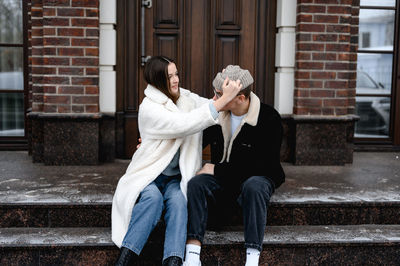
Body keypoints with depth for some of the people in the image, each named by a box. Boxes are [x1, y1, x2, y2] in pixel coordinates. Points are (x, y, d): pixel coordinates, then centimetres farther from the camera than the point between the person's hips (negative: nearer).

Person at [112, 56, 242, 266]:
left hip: (176, 177, 4)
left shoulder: (186, 97, 8)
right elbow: (184, 125, -27)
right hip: (149, 174, -4)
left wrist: (226, 92, -17)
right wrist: (223, 100, -29)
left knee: (178, 199, -28)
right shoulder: (149, 108, -15)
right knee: (153, 197, -34)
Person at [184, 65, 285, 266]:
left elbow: (262, 165, -18)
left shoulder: (269, 118, -13)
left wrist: (216, 169, -17)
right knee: (196, 183, -27)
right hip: (221, 180, 4)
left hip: (257, 177, -3)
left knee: (253, 187, -38)